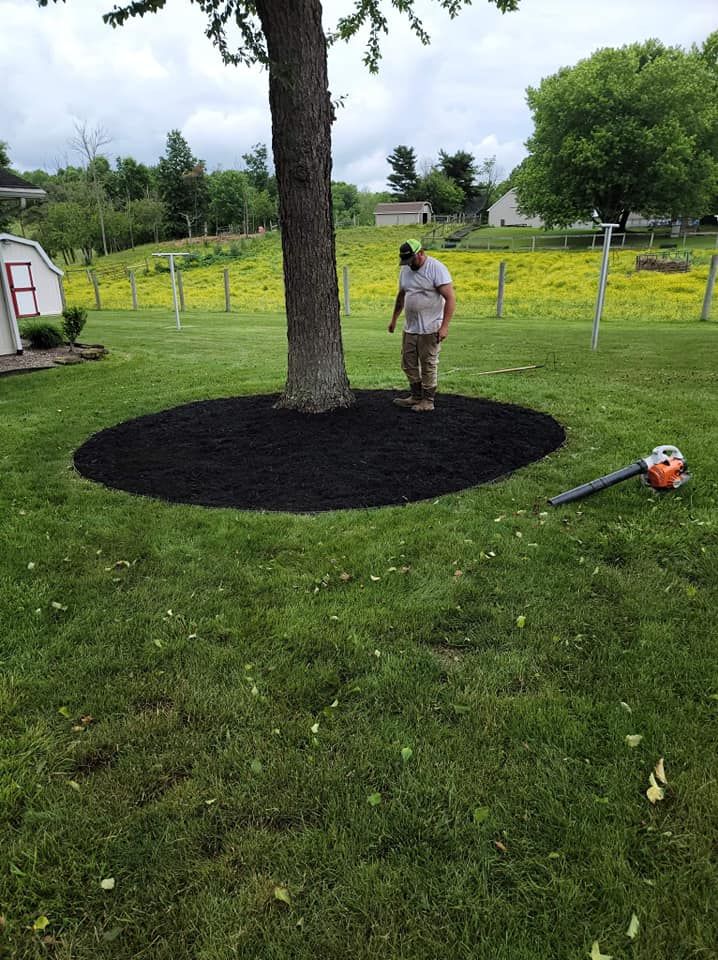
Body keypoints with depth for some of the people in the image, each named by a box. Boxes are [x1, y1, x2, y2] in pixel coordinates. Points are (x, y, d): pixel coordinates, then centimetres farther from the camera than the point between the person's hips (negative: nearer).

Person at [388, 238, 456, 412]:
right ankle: (416, 396, 25)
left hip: (430, 329, -7)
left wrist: (444, 326, -24)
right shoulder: (405, 270, 9)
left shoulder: (436, 269, -13)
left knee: (428, 365, 0)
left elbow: (450, 298, -17)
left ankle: (428, 401, 11)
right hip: (409, 328, 7)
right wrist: (394, 319, 26)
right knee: (408, 364, 12)